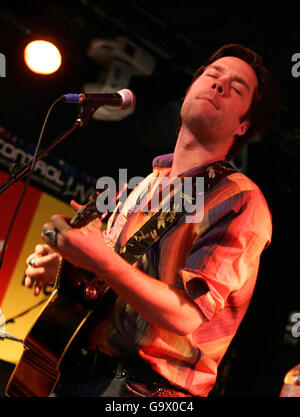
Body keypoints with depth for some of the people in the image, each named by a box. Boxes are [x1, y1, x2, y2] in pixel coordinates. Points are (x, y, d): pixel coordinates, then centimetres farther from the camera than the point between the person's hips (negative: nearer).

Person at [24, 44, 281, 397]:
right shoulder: (148, 183, 13)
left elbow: (187, 314, -20)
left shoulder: (242, 201, -11)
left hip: (144, 385, -6)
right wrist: (57, 260, 4)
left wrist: (102, 262, -29)